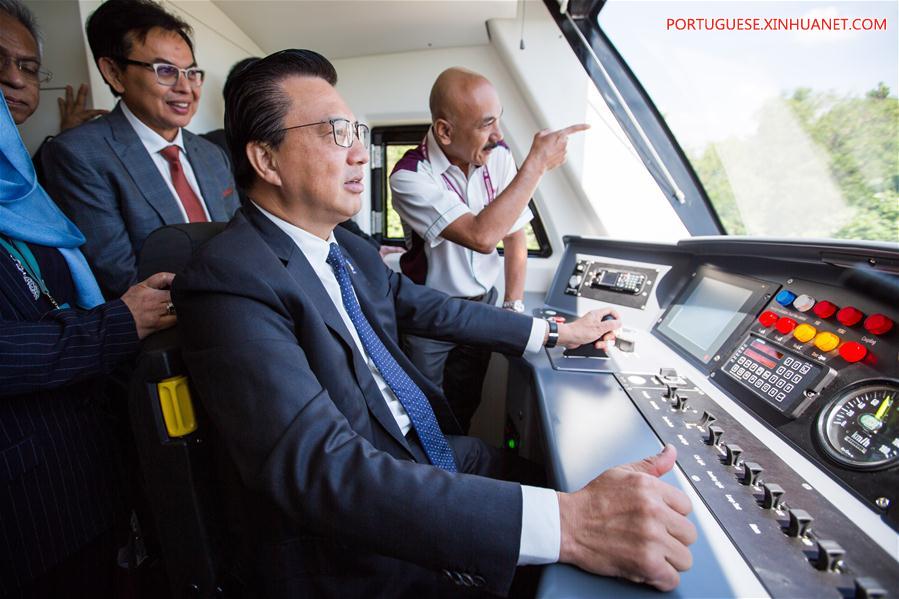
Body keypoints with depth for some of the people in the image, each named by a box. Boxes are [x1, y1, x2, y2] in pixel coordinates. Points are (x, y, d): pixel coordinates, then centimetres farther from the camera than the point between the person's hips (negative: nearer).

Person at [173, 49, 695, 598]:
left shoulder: (347, 247, 2)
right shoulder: (231, 282, -23)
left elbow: (428, 306, 11)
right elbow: (323, 468, -32)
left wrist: (554, 332, 12)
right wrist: (565, 525, -38)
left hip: (430, 451, 7)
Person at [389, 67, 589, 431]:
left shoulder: (498, 157, -7)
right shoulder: (410, 176, -23)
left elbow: (514, 235, 2)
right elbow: (481, 236, -34)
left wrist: (514, 306, -2)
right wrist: (537, 163, -28)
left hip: (483, 305, 4)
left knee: (466, 407, 18)